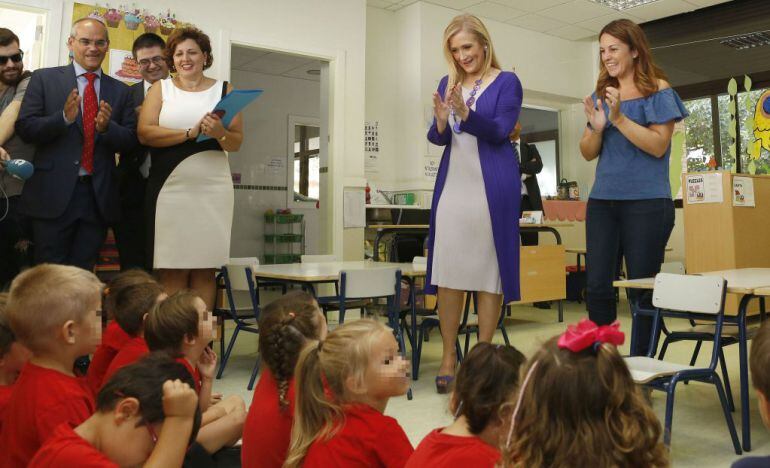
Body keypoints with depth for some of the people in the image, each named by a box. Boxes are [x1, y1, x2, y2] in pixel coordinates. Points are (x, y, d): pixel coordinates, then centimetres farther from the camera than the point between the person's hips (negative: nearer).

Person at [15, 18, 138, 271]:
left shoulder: (120, 91, 10)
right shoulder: (44, 79, 4)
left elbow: (131, 141, 5)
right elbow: (24, 128, -3)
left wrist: (107, 127, -16)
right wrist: (64, 118, -19)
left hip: (99, 197, 2)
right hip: (54, 193, -2)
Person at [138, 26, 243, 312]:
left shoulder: (224, 90, 12)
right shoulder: (160, 89, 12)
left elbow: (237, 142, 8)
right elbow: (144, 133, -3)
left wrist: (220, 133, -14)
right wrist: (190, 132, -13)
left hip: (212, 190, 1)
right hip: (170, 189, 0)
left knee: (205, 270, 2)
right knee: (171, 270, -1)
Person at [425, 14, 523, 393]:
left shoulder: (507, 82, 2)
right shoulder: (448, 83, 14)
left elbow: (500, 131, -11)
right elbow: (438, 139, 9)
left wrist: (465, 113, -26)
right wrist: (441, 120, -13)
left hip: (492, 186, -4)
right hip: (453, 184, 4)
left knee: (488, 271, 1)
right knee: (448, 271, 1)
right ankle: (448, 358, 10)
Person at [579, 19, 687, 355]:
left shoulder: (658, 90, 0)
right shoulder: (601, 95, 14)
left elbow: (658, 145, -10)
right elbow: (588, 154, 13)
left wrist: (619, 118, -18)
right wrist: (596, 127, -7)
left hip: (646, 202, -4)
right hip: (602, 201, 5)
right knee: (596, 288, 0)